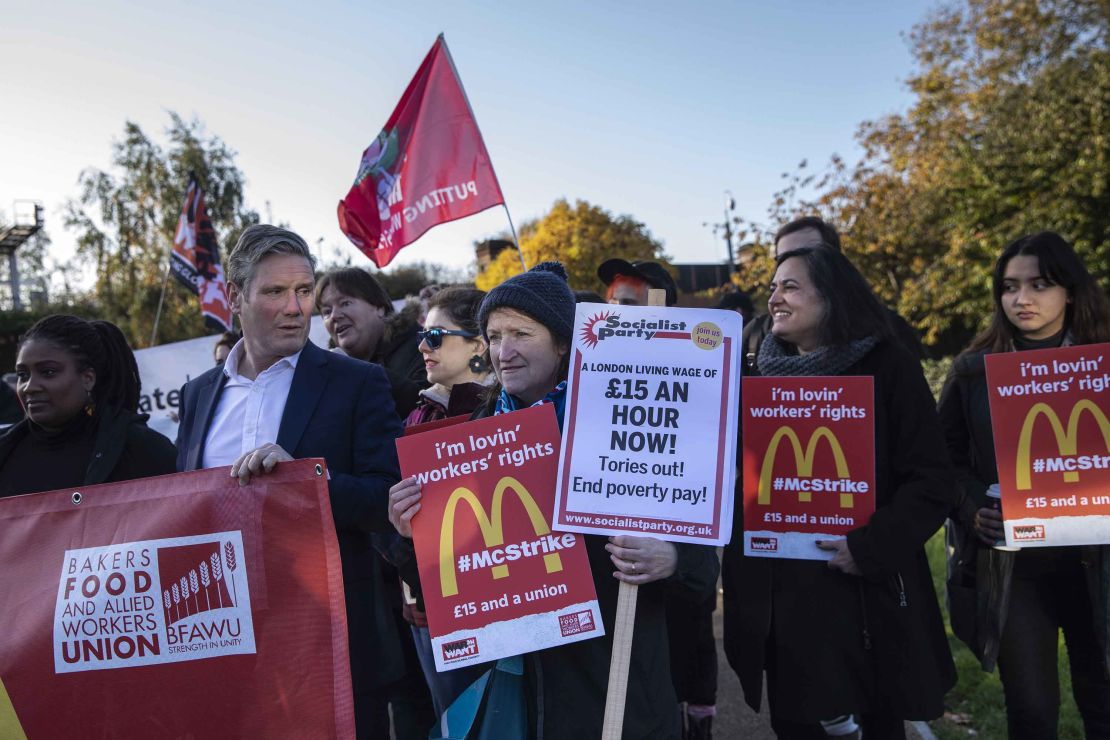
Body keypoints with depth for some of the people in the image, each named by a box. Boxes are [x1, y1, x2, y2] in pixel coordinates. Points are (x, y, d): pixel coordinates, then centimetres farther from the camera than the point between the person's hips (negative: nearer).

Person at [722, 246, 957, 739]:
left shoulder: (888, 368, -5)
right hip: (780, 593, 4)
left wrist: (871, 547, -20)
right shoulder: (765, 374, 9)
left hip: (865, 592, -4)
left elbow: (932, 481, -10)